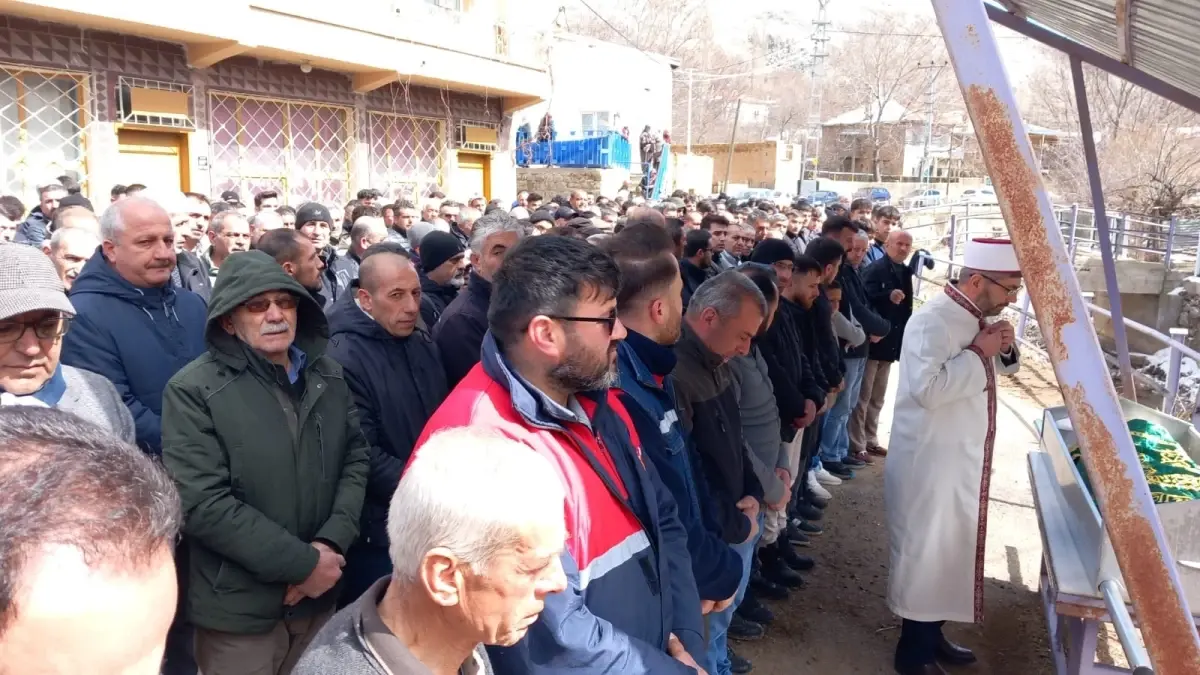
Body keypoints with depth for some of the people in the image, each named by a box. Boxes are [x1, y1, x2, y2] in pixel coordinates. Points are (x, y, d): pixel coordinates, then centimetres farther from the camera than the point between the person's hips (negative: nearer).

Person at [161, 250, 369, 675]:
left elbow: (356, 458, 4)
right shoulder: (194, 391, -12)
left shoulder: (327, 375, 4)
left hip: (320, 594, 5)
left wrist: (331, 543, -12)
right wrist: (302, 562, -18)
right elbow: (202, 503, -18)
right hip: (239, 608, -4)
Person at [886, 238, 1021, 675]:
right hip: (929, 463, -9)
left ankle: (931, 635, 35)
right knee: (924, 554, 3)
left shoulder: (974, 319, 7)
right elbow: (927, 389, -33)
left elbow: (998, 369, 22)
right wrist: (979, 352, -23)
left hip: (964, 460, 10)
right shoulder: (932, 321, -21)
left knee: (950, 552, 19)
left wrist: (1005, 349, 0)